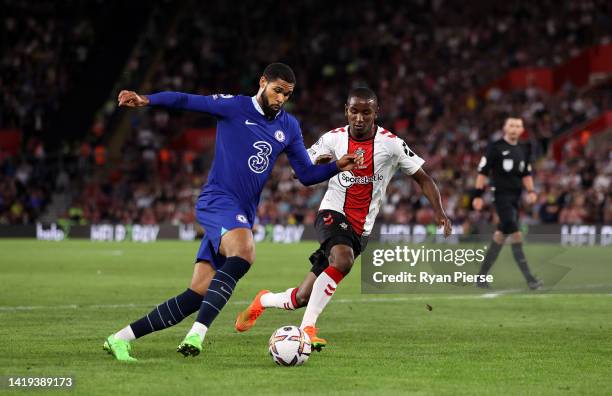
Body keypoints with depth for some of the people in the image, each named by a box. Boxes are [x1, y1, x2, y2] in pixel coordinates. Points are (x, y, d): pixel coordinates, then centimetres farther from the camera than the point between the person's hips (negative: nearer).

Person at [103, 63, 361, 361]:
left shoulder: (289, 127, 16)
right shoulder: (234, 107, 0)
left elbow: (307, 175, 18)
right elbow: (187, 101, -7)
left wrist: (337, 167, 1)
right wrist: (147, 100, -22)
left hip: (241, 217, 6)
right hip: (218, 201, -6)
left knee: (198, 295, -2)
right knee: (244, 251, -37)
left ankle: (120, 338, 6)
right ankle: (198, 332, -41)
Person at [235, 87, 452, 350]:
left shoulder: (391, 144, -5)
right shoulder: (333, 139, -2)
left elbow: (423, 179, 0)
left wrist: (439, 212, -15)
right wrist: (318, 164, -17)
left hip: (361, 229, 2)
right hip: (333, 213, -2)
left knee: (302, 298, 2)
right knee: (343, 259, -37)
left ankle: (263, 301, 34)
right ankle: (307, 328, -32)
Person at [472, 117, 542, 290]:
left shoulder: (523, 150, 15)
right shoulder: (495, 148, -5)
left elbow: (526, 174, 22)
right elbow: (483, 172, -5)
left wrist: (531, 191, 6)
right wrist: (478, 195, -9)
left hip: (516, 197, 7)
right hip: (501, 195, -7)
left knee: (502, 235, 9)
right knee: (515, 234, -16)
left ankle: (482, 275, 18)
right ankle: (529, 278, -20)